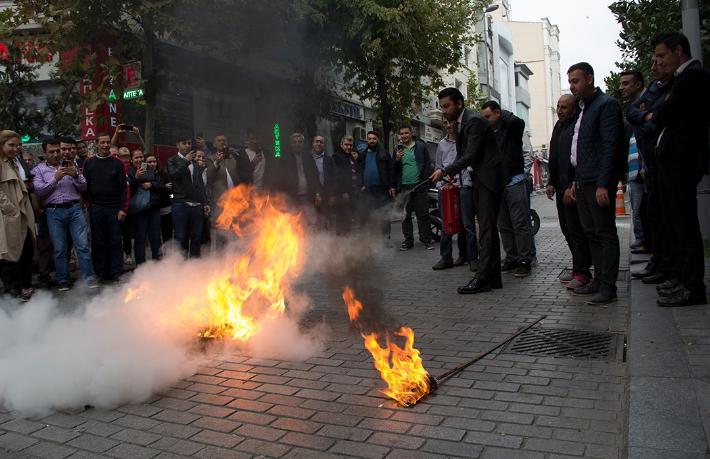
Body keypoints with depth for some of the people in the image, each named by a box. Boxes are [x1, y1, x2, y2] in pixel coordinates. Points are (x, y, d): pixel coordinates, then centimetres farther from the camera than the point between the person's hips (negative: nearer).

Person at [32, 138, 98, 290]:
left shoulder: (70, 164, 13)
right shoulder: (39, 169, 8)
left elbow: (83, 187, 9)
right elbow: (39, 190, -5)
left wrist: (75, 175, -9)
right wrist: (55, 179, -14)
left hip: (74, 209, 1)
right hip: (54, 212, -1)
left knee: (82, 245, -4)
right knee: (60, 248, 4)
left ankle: (89, 277, 1)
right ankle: (63, 280, 15)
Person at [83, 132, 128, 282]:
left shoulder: (117, 163, 4)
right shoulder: (89, 163, 8)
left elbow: (124, 187, 1)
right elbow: (85, 185, 6)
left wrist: (123, 208, -6)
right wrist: (89, 204, -4)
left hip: (114, 208, -1)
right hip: (96, 209, 1)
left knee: (115, 241, 1)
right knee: (98, 242, 5)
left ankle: (116, 272, 7)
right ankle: (100, 273, 13)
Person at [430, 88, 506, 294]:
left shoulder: (475, 121, -16)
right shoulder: (458, 124, 14)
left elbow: (471, 155, -21)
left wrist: (444, 171, -22)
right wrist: (451, 175, 5)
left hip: (489, 179, -10)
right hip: (478, 180, 10)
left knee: (487, 228, -11)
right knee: (488, 228, 10)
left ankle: (483, 278, -11)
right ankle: (493, 277, 16)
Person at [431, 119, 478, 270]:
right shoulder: (442, 144, 19)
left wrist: (460, 180, -10)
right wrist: (441, 183, 9)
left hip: (464, 186, -4)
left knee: (467, 224, -5)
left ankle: (472, 257, 3)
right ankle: (446, 258, 10)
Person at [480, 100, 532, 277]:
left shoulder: (511, 129, -3)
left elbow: (517, 122, -26)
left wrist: (502, 113, -9)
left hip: (514, 182, -6)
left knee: (520, 225, -4)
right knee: (504, 226, 7)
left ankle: (525, 261, 0)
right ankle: (511, 259, 14)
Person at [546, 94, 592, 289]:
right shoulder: (559, 126, 17)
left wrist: (573, 186, -20)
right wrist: (551, 183, 14)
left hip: (573, 188, -9)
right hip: (561, 187, 9)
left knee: (576, 230, -6)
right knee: (567, 230, 12)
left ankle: (581, 273, 0)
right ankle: (580, 269, 21)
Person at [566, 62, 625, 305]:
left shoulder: (606, 105, -8)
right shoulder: (583, 108, 19)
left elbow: (610, 147, -16)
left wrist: (603, 184, -21)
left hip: (598, 182, -9)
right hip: (583, 182, 9)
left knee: (605, 233, -4)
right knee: (591, 233, 12)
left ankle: (608, 286, 1)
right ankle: (599, 279, 20)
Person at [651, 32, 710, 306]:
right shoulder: (686, 75, 19)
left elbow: (666, 112, -16)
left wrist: (653, 115, 2)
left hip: (681, 160, -10)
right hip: (672, 160, 10)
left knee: (684, 224, -6)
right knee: (674, 222, 15)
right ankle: (680, 277, 26)